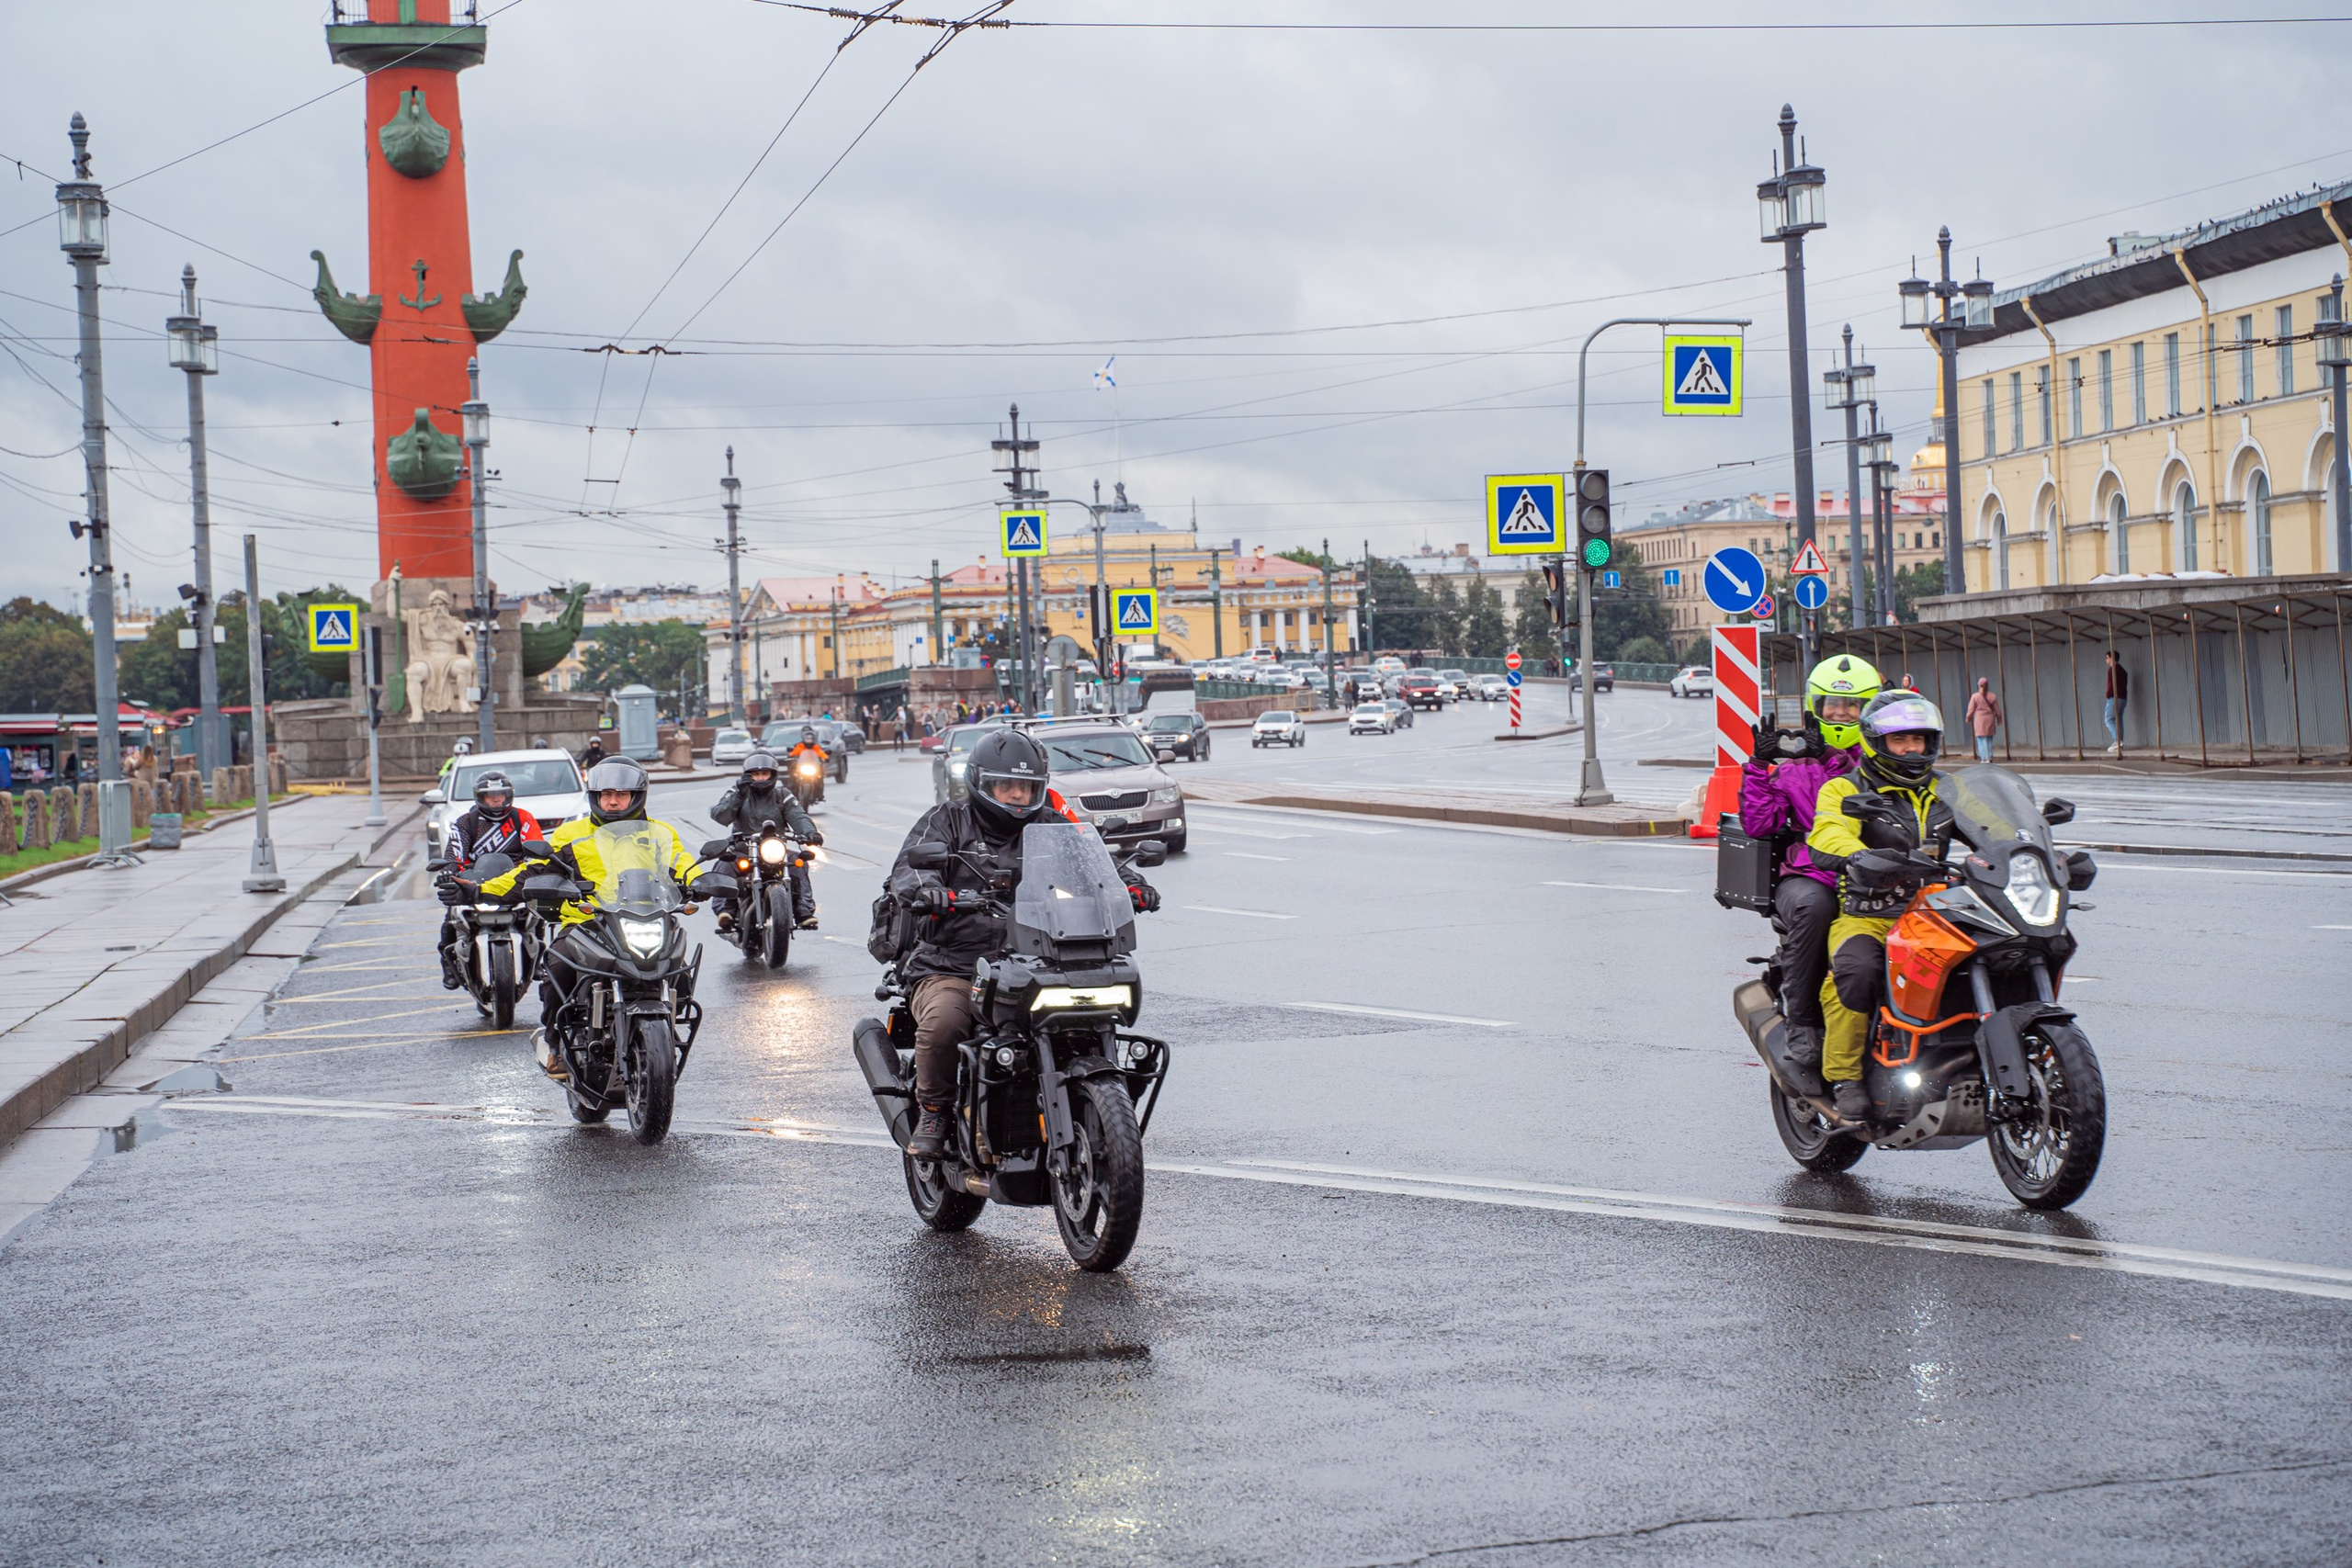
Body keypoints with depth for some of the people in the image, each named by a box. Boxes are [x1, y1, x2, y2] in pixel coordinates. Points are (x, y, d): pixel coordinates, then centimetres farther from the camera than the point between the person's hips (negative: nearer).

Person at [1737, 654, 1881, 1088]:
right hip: (1809, 876, -1)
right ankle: (1802, 1021, -26)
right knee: (1812, 906, -38)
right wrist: (1758, 766, 0)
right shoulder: (1792, 764, 17)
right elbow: (1758, 825, 7)